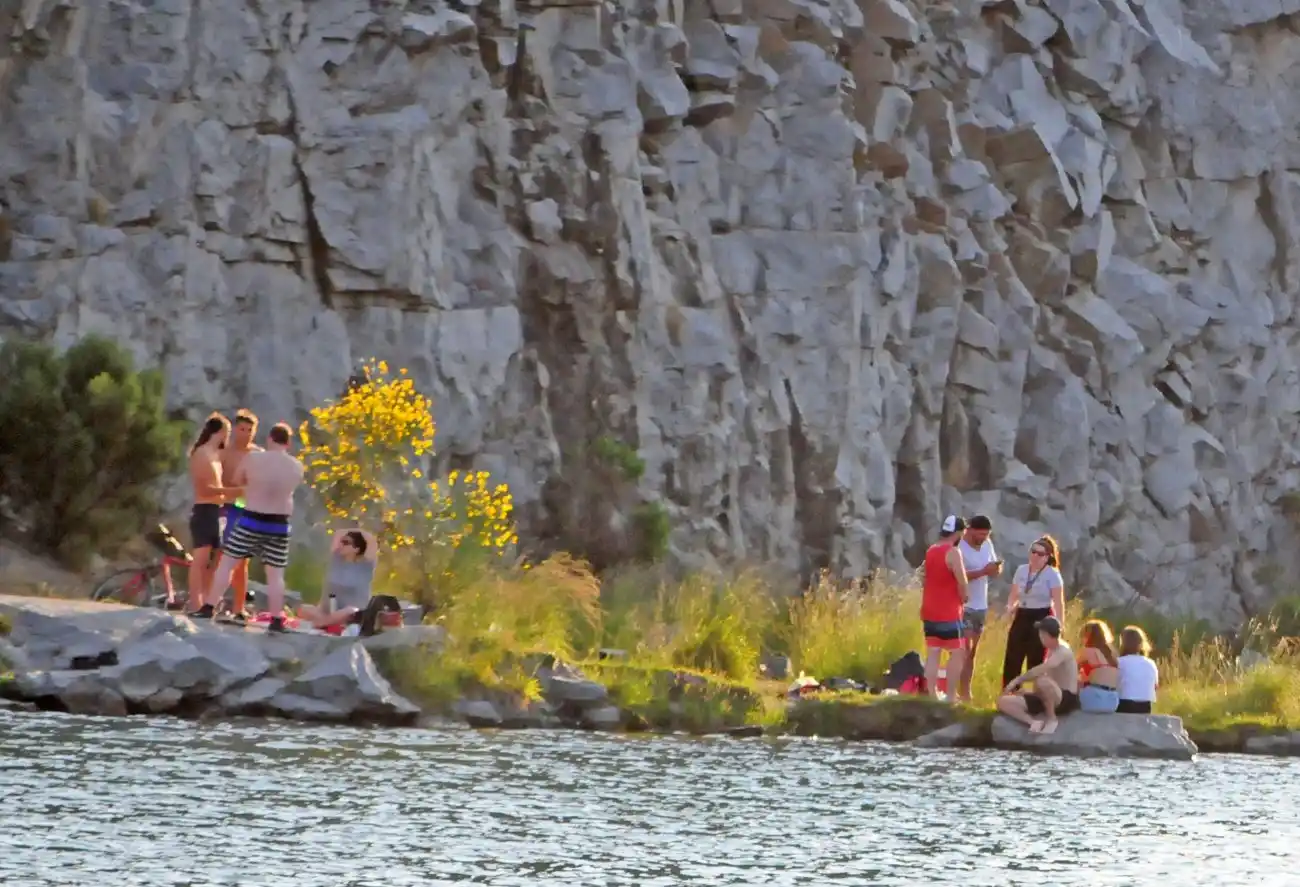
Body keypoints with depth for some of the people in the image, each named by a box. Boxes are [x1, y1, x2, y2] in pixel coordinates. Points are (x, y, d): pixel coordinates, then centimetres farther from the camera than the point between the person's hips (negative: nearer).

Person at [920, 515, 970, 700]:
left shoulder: (930, 551, 12)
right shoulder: (953, 552, -14)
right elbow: (962, 582, -19)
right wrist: (963, 599, -2)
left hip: (930, 612, 7)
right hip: (948, 613, -7)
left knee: (932, 654, 5)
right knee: (956, 653, 1)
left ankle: (932, 696, 2)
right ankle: (951, 697, -3)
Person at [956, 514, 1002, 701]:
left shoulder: (987, 544, 7)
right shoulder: (959, 547, -14)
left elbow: (995, 571, 13)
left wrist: (997, 568, -10)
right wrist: (984, 571, -28)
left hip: (981, 606, 7)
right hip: (964, 606, -7)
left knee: (972, 652, 9)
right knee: (964, 650, -11)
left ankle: (965, 693, 13)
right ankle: (963, 693, -11)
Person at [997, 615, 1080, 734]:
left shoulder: (1063, 651, -18)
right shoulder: (1050, 651, 12)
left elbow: (1040, 671, -32)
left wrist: (1017, 681, -23)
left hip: (1067, 700, -9)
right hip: (1051, 699, 9)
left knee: (1043, 681, -43)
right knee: (1003, 702, -3)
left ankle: (1051, 720, -20)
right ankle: (1035, 722, -18)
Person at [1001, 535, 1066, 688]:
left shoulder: (1052, 574, -7)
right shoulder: (1021, 570, 10)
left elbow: (1059, 603, -11)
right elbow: (1014, 596, 18)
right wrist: (1010, 608, -4)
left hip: (1041, 618, -5)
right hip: (1022, 617, 5)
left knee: (1035, 662, -3)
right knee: (1011, 660, 0)